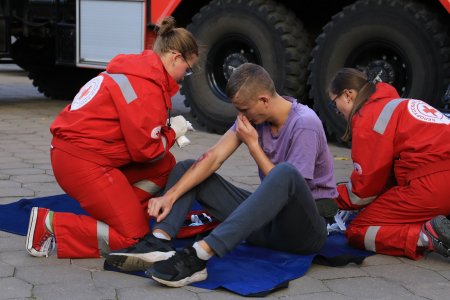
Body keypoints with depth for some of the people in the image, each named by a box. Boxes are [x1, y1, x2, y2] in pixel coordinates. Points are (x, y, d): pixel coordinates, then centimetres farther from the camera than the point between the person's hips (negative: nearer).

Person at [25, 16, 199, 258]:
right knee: (133, 236, -2)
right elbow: (145, 149, -14)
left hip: (76, 149, 10)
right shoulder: (148, 87, -17)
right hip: (84, 161, -10)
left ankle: (122, 216, 9)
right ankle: (49, 224, -5)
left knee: (165, 165, 13)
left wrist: (167, 128, 5)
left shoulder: (137, 68, 11)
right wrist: (172, 133, 3)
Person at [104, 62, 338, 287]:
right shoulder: (253, 115, 3)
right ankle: (159, 242, -27)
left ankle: (199, 255, -47)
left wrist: (252, 144, -13)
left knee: (286, 172, -41)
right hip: (268, 224, 7)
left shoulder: (304, 124, -16)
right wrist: (171, 195, -17)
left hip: (307, 228, -7)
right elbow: (214, 158, -6)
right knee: (186, 168, 2)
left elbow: (288, 181, -18)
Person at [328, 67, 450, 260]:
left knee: (357, 231, 1)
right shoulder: (396, 105, 25)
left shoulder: (368, 117, -3)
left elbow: (366, 185, 0)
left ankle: (426, 235, -18)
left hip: (432, 185, -9)